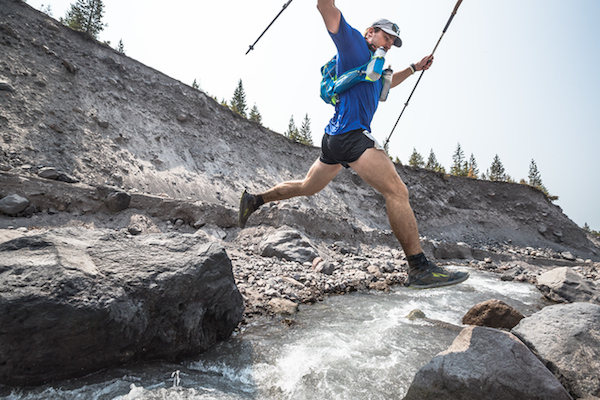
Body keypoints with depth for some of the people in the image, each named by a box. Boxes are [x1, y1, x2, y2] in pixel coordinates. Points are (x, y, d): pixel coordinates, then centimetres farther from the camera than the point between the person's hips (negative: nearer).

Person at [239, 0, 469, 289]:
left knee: (307, 187, 21)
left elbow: (387, 83, 48)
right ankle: (420, 269, -18)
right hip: (350, 133, -11)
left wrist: (413, 68, 40)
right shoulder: (353, 41, 5)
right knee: (397, 191, -17)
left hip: (335, 137, 11)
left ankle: (255, 200, 30)